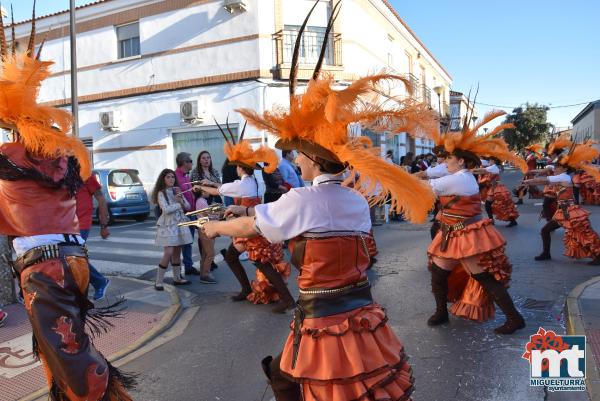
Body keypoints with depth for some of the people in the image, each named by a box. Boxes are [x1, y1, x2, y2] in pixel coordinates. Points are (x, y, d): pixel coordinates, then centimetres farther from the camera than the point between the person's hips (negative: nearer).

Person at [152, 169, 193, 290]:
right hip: (168, 225, -6)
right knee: (168, 253, -12)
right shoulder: (161, 193, -5)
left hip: (180, 224, 6)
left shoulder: (177, 191, 13)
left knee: (177, 252, 10)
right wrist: (179, 204, -6)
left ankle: (177, 278, 22)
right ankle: (158, 281, -3)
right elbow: (166, 210, -18)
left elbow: (188, 207, 10)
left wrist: (181, 200, -8)